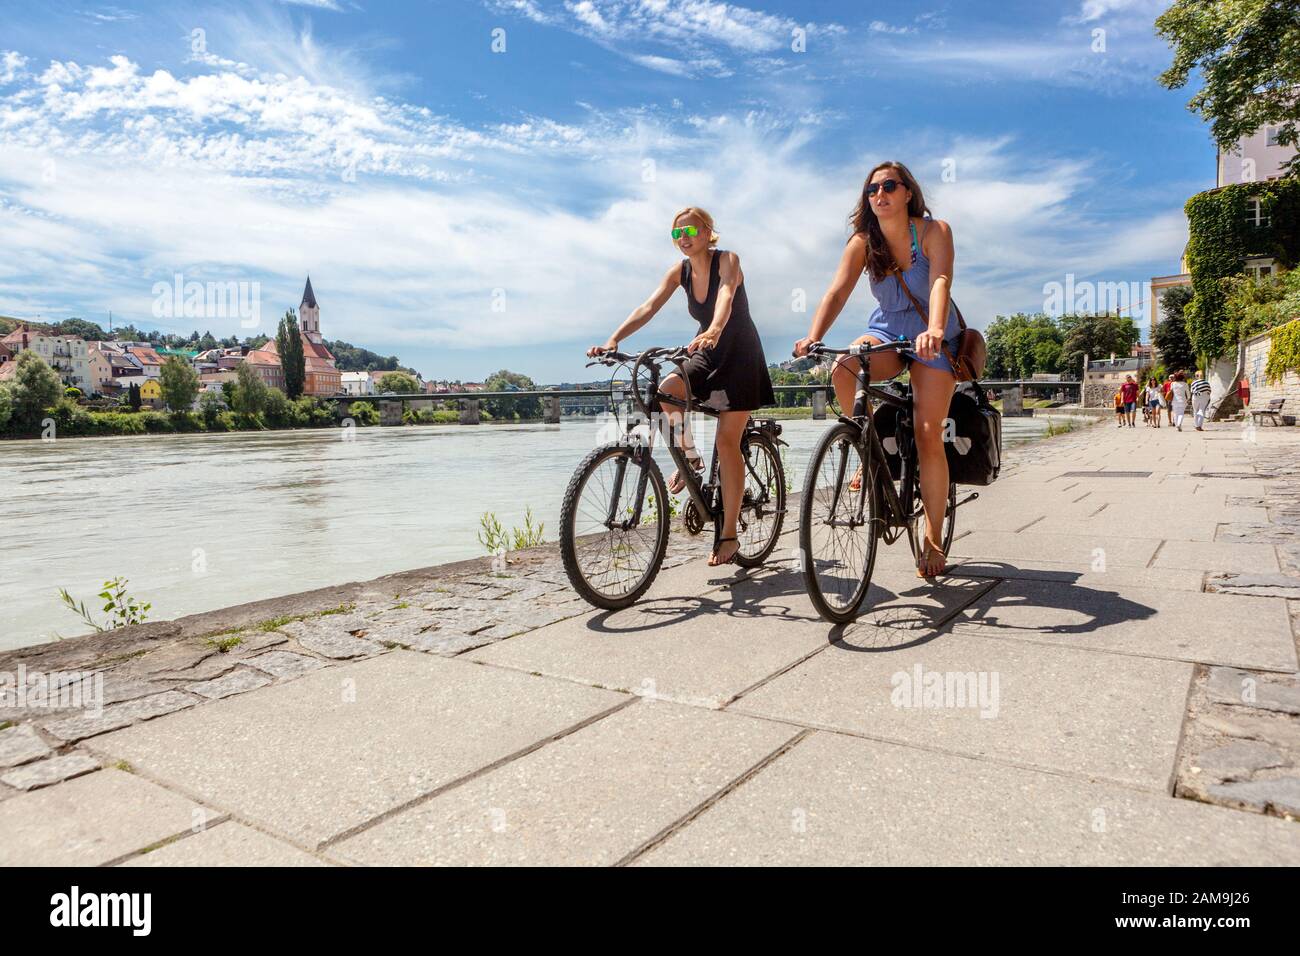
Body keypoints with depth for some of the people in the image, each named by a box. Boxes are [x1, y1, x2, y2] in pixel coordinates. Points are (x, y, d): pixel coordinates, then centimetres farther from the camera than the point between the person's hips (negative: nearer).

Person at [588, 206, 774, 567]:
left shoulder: (727, 260, -14)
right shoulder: (680, 271, 0)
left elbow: (725, 298, -35)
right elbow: (649, 306, -12)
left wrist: (713, 331, -57)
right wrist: (613, 340, -27)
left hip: (740, 355, -5)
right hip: (708, 355, 5)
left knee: (727, 443, -9)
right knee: (664, 393, -26)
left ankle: (729, 536, -2)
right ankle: (690, 456, 1)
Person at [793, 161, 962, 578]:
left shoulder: (934, 231, -14)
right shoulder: (862, 242, -6)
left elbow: (940, 281, -32)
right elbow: (837, 292, -18)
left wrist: (934, 330, -52)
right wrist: (812, 337, -36)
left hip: (932, 338, -2)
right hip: (887, 329, 3)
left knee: (928, 436, -12)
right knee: (841, 371, -33)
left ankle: (933, 541, -1)